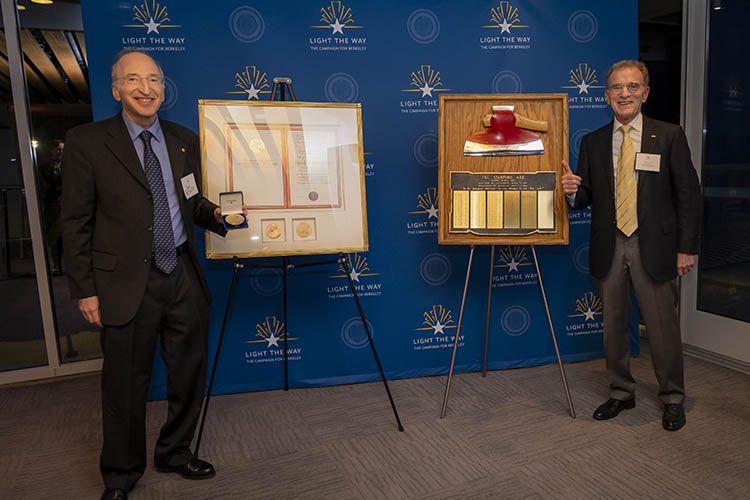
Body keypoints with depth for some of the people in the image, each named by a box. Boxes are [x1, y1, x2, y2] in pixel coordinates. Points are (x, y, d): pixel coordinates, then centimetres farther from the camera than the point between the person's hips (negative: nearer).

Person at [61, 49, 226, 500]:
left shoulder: (185, 141, 9)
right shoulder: (87, 142, -3)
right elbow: (76, 223, -3)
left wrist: (218, 215, -7)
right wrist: (85, 289, -7)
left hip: (183, 277, 4)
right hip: (127, 285, -4)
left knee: (190, 376, 14)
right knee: (126, 384, 9)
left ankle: (175, 452, 39)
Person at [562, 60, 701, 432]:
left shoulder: (670, 136, 1)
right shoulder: (592, 142, 8)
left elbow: (688, 195, -1)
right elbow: (586, 198, 7)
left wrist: (686, 248, -6)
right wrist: (572, 191, -17)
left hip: (653, 246, -2)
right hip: (608, 247, 3)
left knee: (663, 327, 5)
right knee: (613, 325, 12)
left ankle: (672, 399, 26)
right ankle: (621, 393, 30)